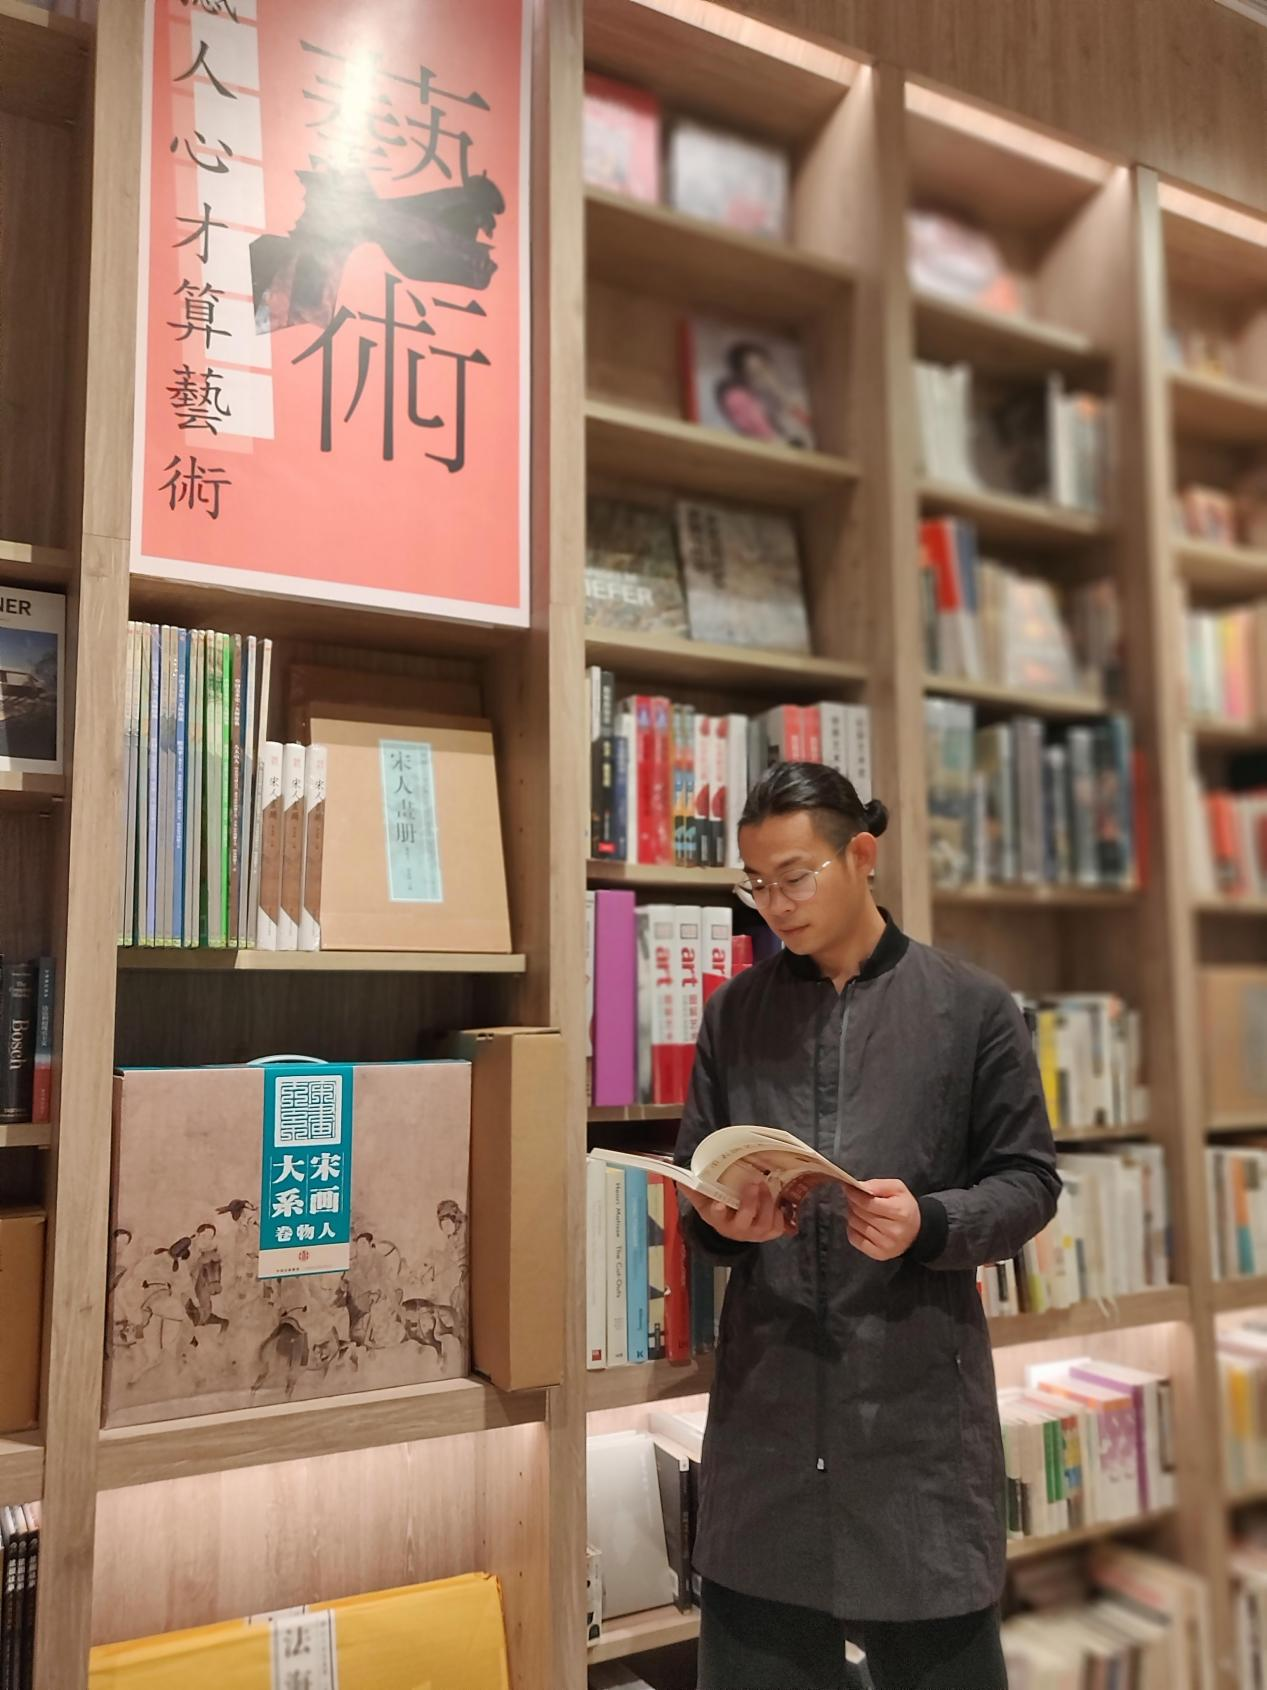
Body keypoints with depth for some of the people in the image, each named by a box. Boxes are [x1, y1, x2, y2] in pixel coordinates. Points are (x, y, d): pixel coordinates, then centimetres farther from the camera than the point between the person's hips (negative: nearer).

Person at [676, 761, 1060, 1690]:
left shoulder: (974, 1007, -1)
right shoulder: (732, 1013, 7)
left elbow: (1028, 1182, 1)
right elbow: (692, 1178, 12)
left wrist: (930, 1225, -17)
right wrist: (720, 1220, -10)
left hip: (919, 1388, -2)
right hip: (765, 1387, 3)